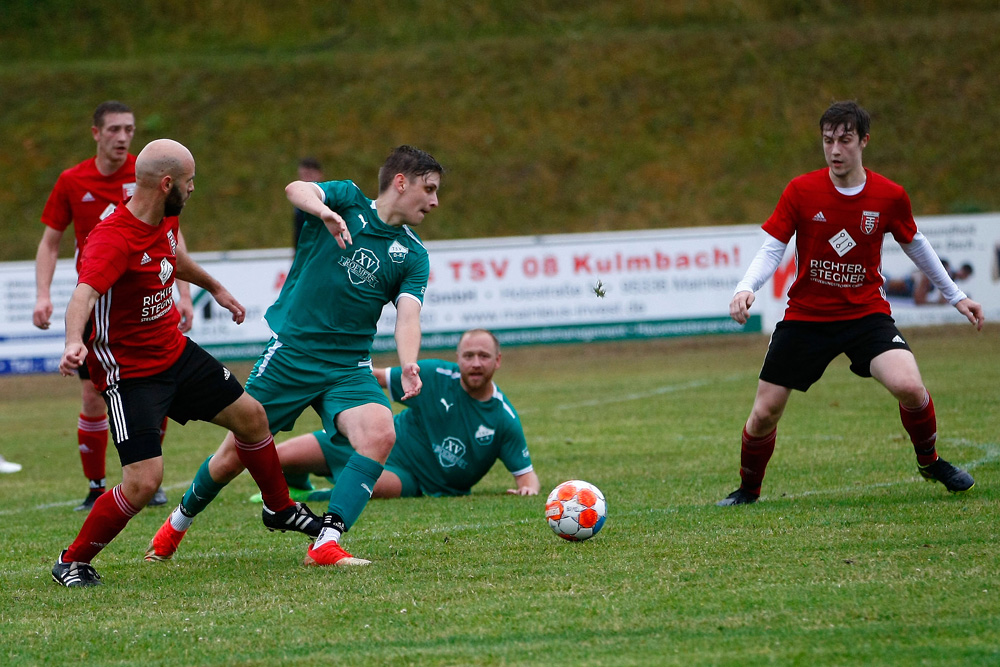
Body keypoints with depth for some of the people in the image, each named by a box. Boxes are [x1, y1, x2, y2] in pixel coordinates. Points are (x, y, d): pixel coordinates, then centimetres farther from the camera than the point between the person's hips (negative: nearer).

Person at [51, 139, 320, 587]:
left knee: (250, 415, 15)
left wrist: (214, 288, 39)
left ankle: (280, 509, 41)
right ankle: (72, 562, 2)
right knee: (144, 481, -18)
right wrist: (74, 342, -67)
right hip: (129, 373, -9)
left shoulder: (166, 219, -1)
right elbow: (83, 295, -47)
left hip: (176, 353, 9)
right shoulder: (112, 239, -29)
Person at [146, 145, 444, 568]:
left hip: (348, 367, 3)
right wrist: (324, 210, -44)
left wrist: (408, 365, -28)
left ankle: (326, 544, -26)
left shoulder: (412, 255, 7)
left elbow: (407, 316, -8)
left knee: (380, 435, -26)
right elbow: (296, 190, -21)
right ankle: (180, 521, 32)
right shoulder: (348, 200, -1)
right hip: (291, 352, -3)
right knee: (234, 456, 2)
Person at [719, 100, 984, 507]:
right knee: (765, 412, -2)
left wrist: (955, 296, 19)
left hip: (866, 312, 0)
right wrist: (746, 288, -27)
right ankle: (748, 488, 26)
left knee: (908, 386, -24)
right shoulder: (801, 191, -10)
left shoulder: (890, 197, -6)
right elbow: (771, 250, -7)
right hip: (805, 317, 0)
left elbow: (915, 245, 12)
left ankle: (930, 462, 5)